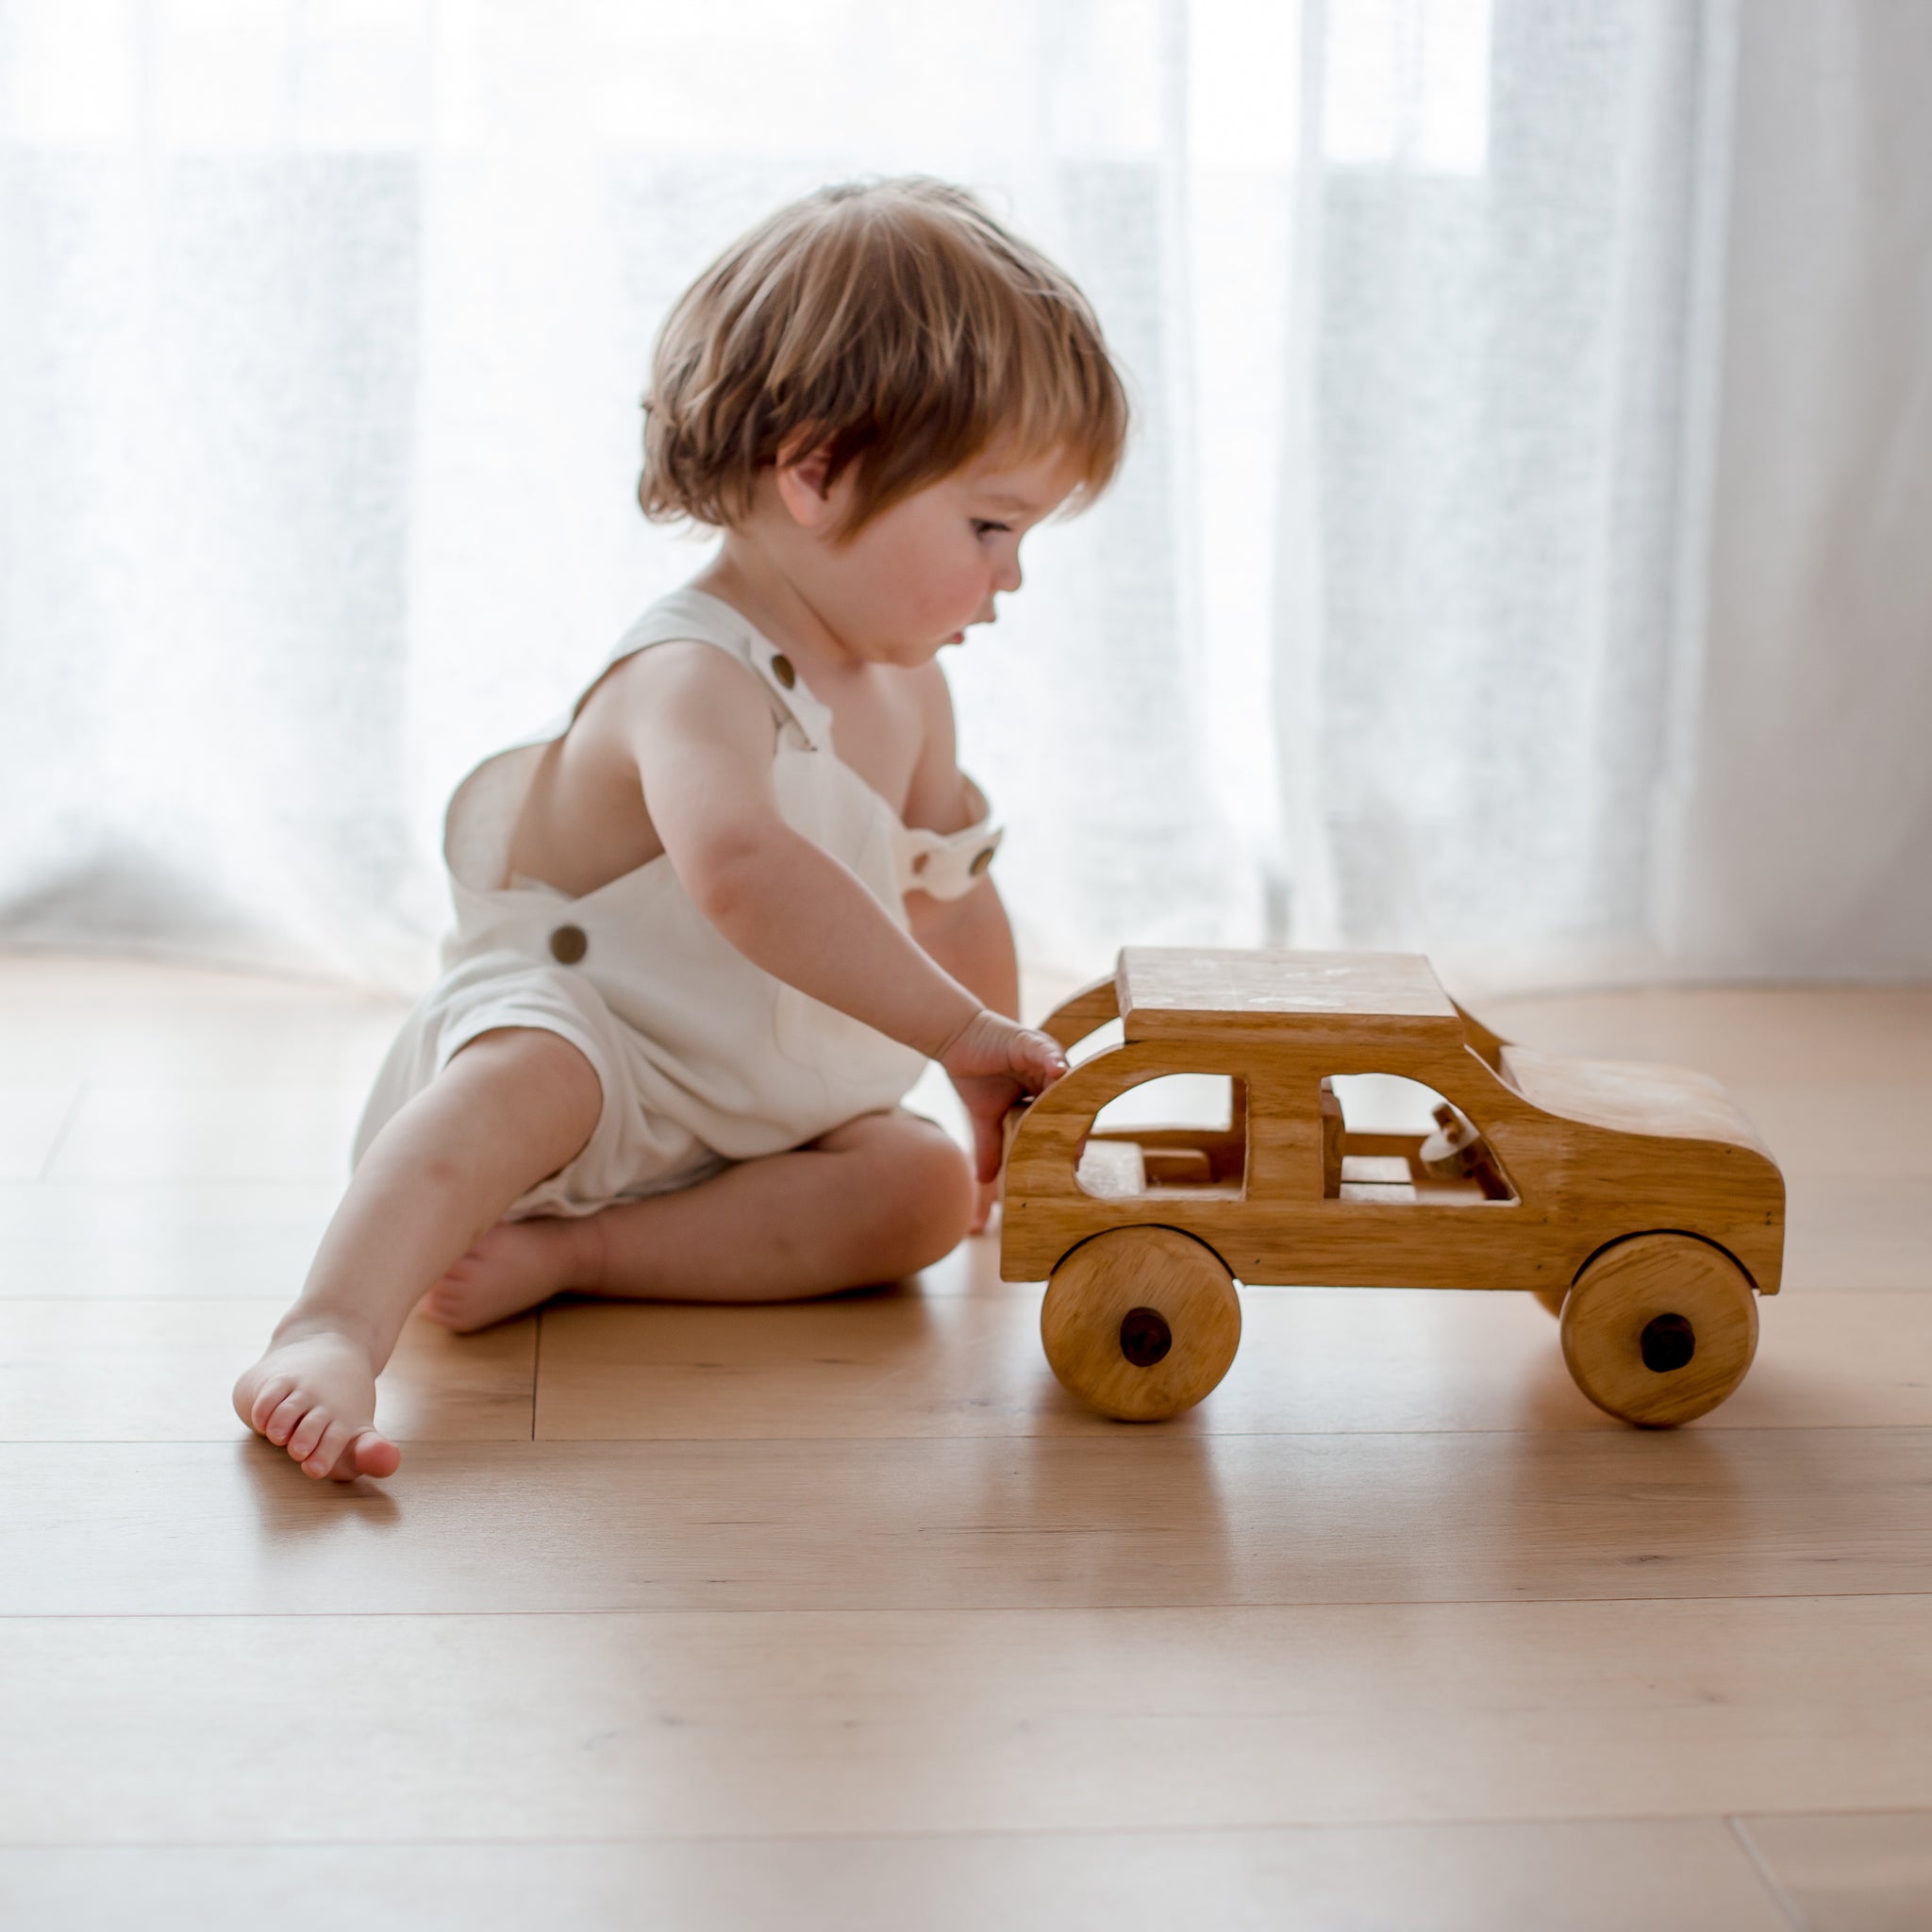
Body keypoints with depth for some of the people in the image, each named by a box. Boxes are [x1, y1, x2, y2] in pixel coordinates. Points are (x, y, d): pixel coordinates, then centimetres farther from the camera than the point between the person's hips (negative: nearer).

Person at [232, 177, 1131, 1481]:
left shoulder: (909, 688, 5)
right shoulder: (693, 678, -26)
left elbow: (953, 897, 20)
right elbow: (740, 870, -48)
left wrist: (1003, 1094, 26)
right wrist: (958, 1029, -46)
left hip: (754, 1121, 9)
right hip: (560, 1030, -8)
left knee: (925, 1189, -16)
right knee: (537, 1076, -41)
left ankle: (567, 1250, -25)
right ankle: (332, 1330, -53)